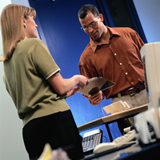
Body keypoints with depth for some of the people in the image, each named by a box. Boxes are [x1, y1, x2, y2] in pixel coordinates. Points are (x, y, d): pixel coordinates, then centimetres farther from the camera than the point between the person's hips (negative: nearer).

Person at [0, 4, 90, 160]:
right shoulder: (34, 44, -4)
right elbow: (60, 87, -8)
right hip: (53, 119, -8)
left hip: (29, 127, 8)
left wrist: (66, 93, 31)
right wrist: (76, 79, 14)